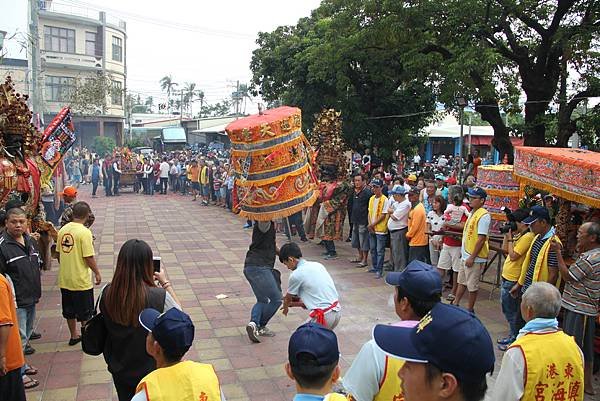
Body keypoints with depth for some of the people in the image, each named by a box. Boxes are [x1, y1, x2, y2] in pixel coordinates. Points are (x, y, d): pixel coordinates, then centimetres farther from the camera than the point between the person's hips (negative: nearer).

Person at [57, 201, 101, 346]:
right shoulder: (84, 232, -19)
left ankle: (74, 336, 32)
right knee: (85, 312, 10)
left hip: (64, 279, 6)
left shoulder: (63, 230, 0)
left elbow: (59, 254, 9)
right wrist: (97, 273, -5)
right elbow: (88, 257, -19)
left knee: (69, 310, 20)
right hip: (81, 280, -6)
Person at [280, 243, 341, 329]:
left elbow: (287, 299, 12)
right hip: (338, 311, 8)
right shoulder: (317, 265, 13)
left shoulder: (296, 275, -8)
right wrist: (293, 303, 31)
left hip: (324, 316, -8)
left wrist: (285, 307, 34)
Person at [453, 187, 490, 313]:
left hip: (475, 258, -9)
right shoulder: (472, 213, 10)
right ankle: (455, 303, 33)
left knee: (472, 285, 5)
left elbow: (481, 239, -21)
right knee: (462, 281, 20)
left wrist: (472, 257, -20)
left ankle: (470, 309, 18)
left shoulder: (484, 215, -19)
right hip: (465, 255, 9)